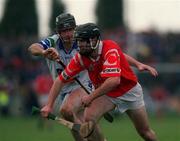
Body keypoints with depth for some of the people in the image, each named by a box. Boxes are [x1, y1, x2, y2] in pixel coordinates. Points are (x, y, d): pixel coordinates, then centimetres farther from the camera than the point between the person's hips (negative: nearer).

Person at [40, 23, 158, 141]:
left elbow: (114, 81, -44)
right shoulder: (81, 57, -16)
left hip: (129, 91, -3)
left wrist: (91, 97, -36)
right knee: (88, 119, -23)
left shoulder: (110, 50, -31)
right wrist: (49, 105, -15)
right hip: (106, 94, 3)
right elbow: (60, 80, -9)